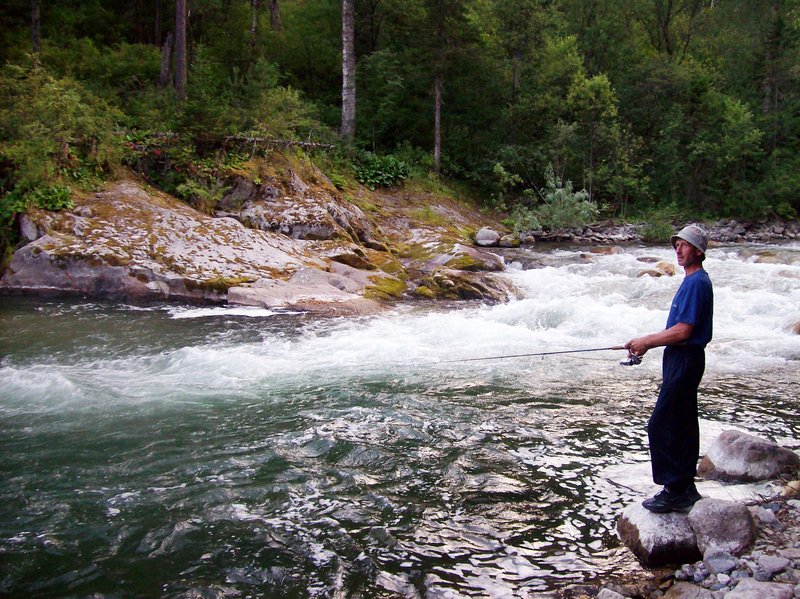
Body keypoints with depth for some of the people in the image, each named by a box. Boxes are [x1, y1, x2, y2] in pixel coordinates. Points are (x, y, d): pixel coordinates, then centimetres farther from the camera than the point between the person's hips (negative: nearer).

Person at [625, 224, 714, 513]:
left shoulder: (697, 283, -17)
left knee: (661, 426, -7)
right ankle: (685, 488, 23)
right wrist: (647, 342, 11)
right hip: (682, 359, 11)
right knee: (683, 425, 15)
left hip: (685, 360, -11)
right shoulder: (692, 280, 15)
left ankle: (675, 491, 1)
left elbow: (682, 331, -21)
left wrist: (646, 342, -12)